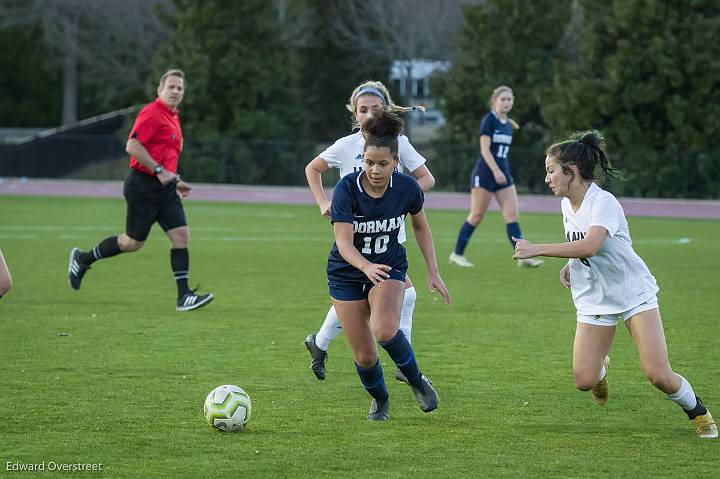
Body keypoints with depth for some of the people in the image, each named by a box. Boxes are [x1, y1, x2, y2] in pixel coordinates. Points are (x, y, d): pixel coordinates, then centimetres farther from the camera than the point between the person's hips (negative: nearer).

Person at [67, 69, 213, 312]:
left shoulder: (173, 118, 17)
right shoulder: (152, 113, -13)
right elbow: (132, 146, -22)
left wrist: (175, 181, 21)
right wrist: (159, 171, -22)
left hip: (165, 187, 9)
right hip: (144, 186, -9)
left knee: (181, 235, -4)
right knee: (133, 242, 0)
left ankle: (184, 296, -5)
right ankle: (82, 259, 21)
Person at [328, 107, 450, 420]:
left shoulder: (407, 188, -15)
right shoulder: (346, 189, -24)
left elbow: (421, 227, 5)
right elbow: (344, 242, -29)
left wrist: (433, 272, 2)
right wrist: (366, 267, -49)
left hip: (389, 267, 0)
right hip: (346, 273, 0)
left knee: (385, 330, -29)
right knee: (364, 355, -1)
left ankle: (416, 379, -1)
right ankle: (379, 399, 33)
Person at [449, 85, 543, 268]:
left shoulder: (508, 124, 13)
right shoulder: (489, 120, -9)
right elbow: (484, 149, -17)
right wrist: (496, 171, -26)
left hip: (503, 173, 7)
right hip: (485, 173, -7)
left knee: (512, 215, -5)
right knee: (477, 216, -1)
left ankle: (523, 257, -12)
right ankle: (457, 254, 12)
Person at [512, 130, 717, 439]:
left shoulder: (603, 202, -21)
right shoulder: (567, 205, 3)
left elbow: (590, 245, -39)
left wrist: (536, 249, -37)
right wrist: (571, 265, 2)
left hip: (634, 293, -6)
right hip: (593, 299, 6)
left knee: (659, 375, -16)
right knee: (583, 380, -7)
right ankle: (601, 368, 30)